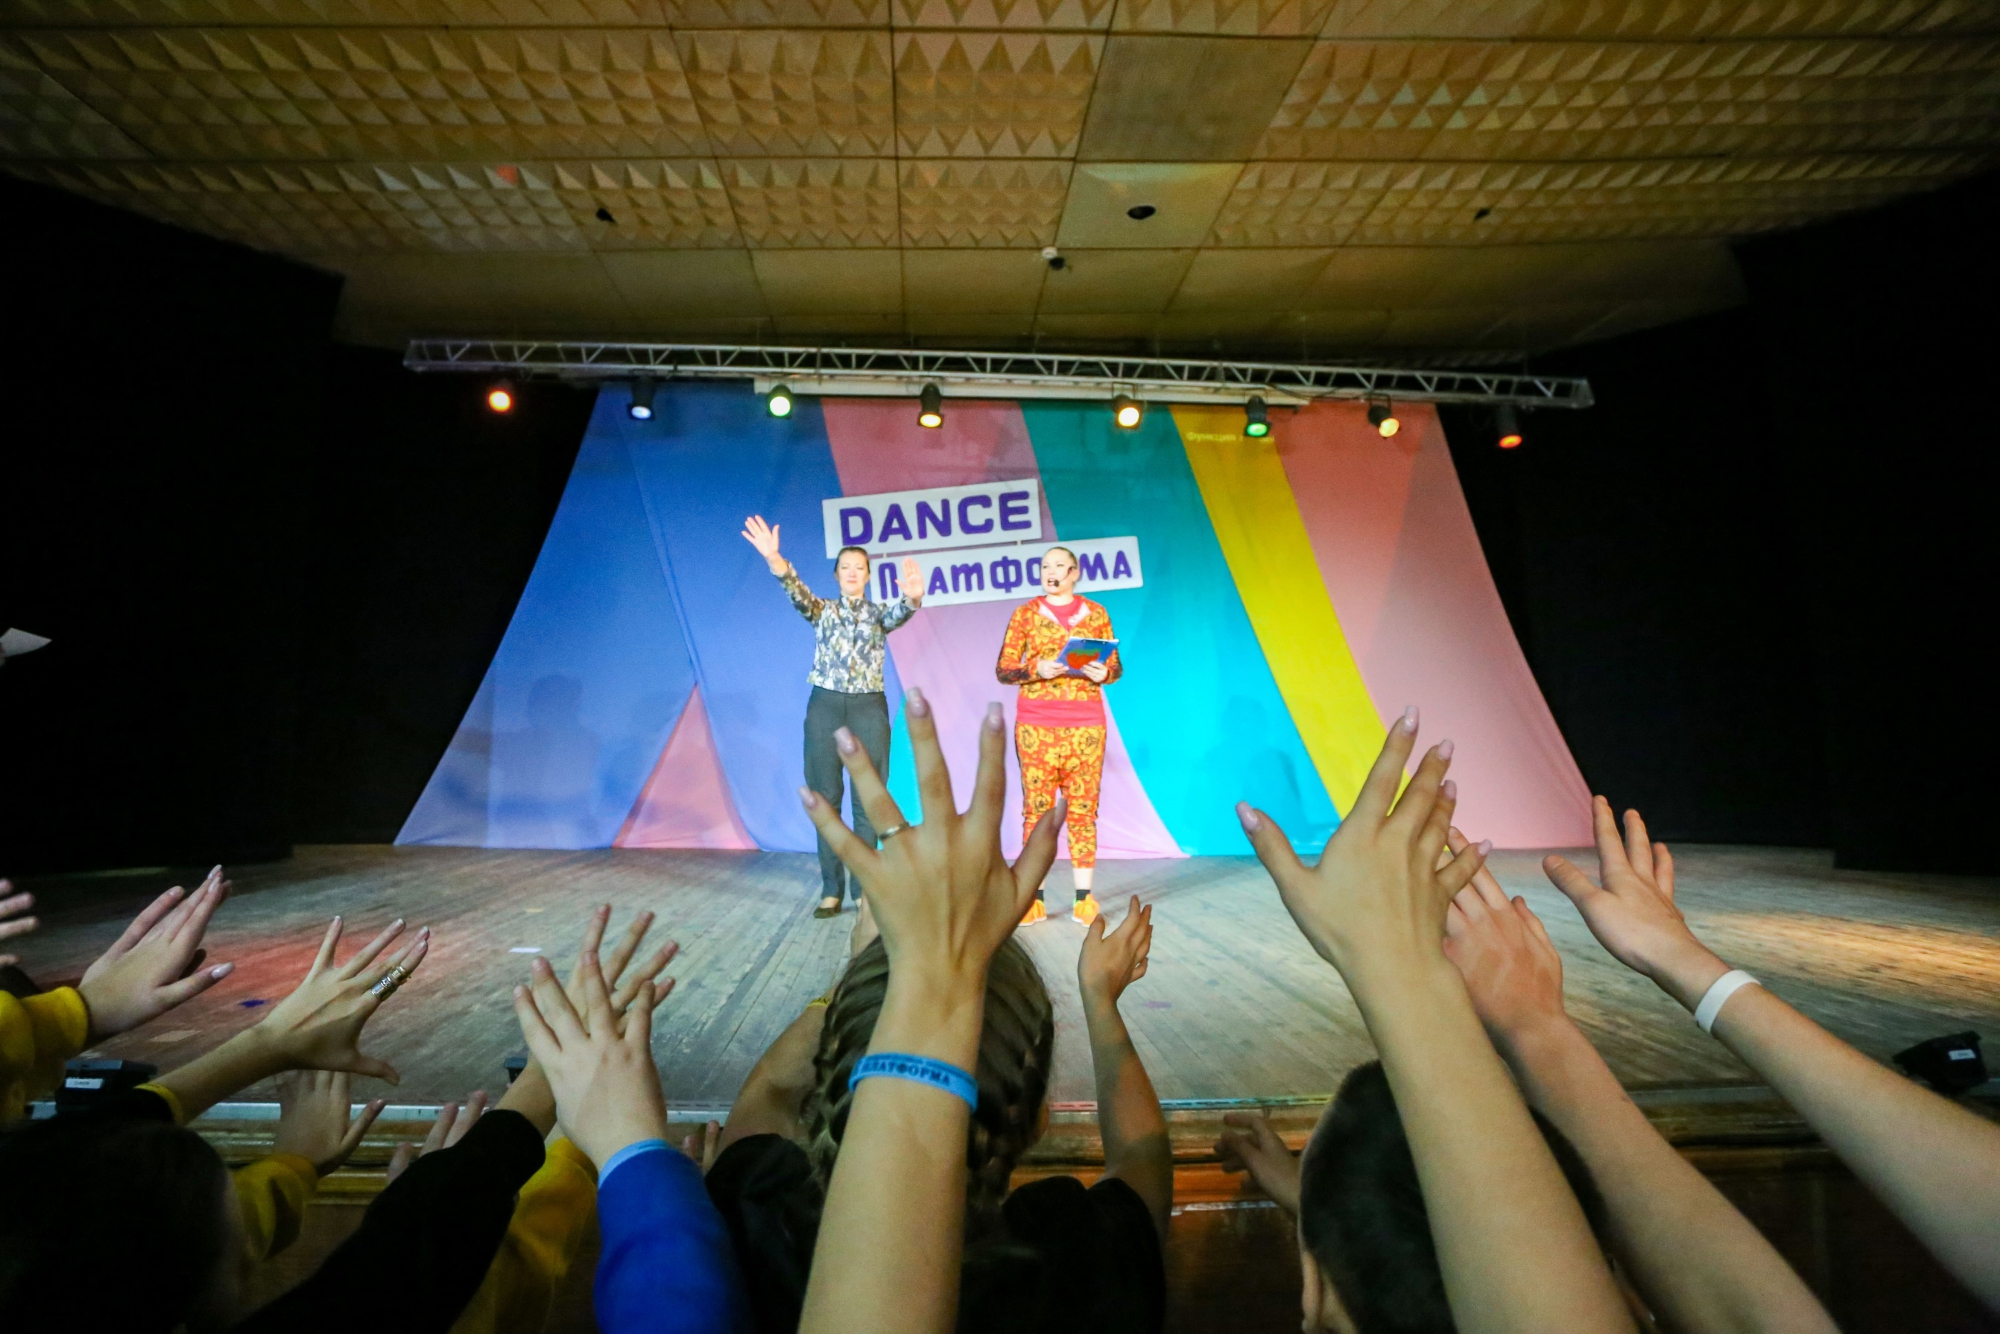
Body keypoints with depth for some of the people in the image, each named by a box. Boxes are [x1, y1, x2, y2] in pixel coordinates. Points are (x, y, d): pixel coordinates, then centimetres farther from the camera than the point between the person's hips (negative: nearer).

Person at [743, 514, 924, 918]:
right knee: (826, 798, 3)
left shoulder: (879, 612, 7)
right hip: (825, 706, 1)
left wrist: (913, 596, -44)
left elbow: (901, 612, -18)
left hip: (869, 707, -1)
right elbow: (797, 592, -15)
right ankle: (831, 888, 11)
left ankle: (864, 886, 10)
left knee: (868, 800, 1)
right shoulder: (822, 610, 7)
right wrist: (775, 560, -38)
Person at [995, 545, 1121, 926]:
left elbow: (1115, 667, 11)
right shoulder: (1025, 613, 6)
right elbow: (1002, 670, 2)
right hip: (1035, 724, -1)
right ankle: (1034, 899, 4)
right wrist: (1036, 670, -16)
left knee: (1083, 809, 1)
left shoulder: (1096, 613, 9)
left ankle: (1084, 898, 6)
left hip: (1085, 724, 1)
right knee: (1037, 809, -1)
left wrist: (1103, 673, -11)